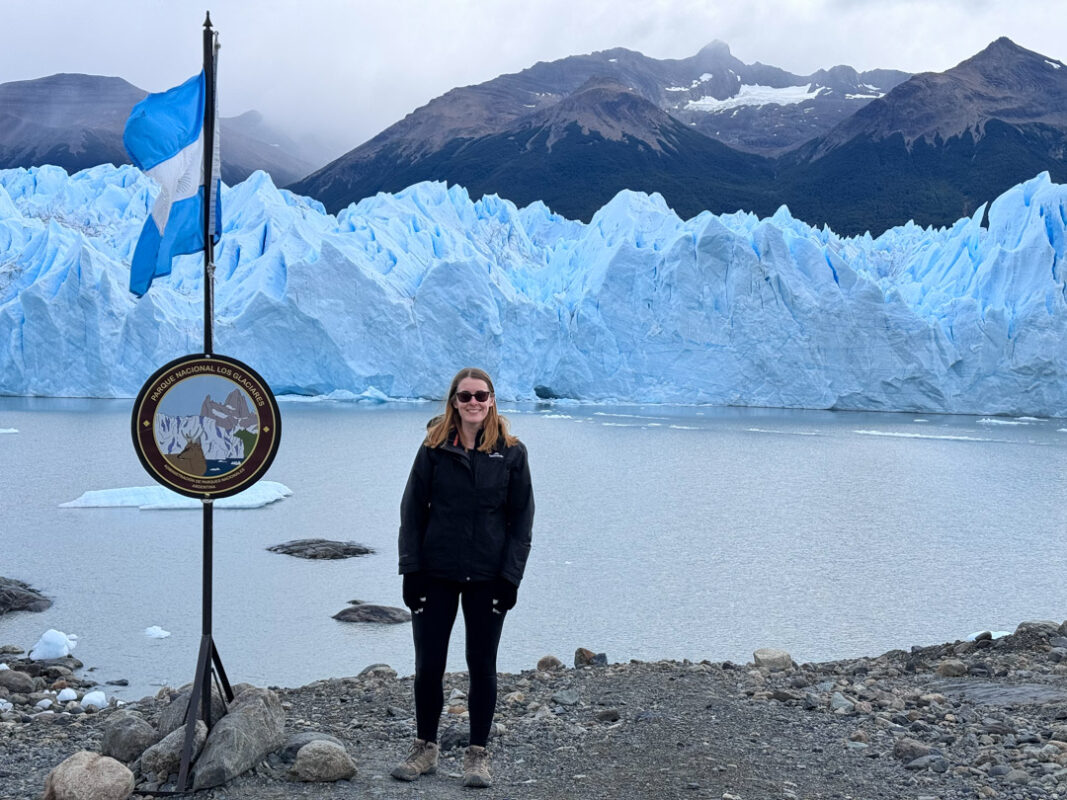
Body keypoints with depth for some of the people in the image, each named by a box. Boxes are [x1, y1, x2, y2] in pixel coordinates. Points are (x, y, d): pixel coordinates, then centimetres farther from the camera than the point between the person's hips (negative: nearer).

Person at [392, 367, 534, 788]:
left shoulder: (511, 452, 0)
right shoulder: (434, 448, 0)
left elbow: (521, 517, 1)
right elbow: (412, 510, 2)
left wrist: (510, 575, -6)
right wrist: (411, 569, -5)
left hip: (487, 577, 0)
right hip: (436, 574, 1)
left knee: (482, 667, 7)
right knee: (428, 666, 6)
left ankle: (478, 754, 19)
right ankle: (425, 748, 23)